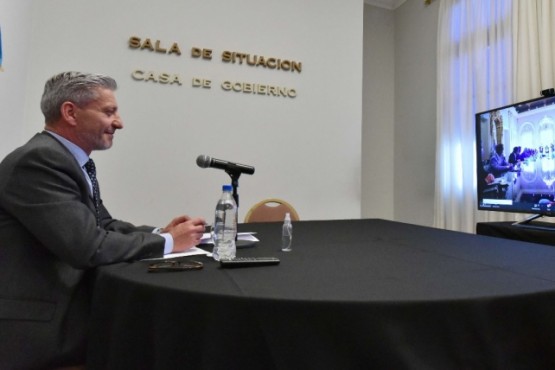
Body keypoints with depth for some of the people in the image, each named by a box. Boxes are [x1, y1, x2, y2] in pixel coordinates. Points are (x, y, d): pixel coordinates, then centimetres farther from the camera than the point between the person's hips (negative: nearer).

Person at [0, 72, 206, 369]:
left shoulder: (71, 159, 9)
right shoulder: (38, 160, -20)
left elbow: (104, 226, 10)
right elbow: (89, 247, -27)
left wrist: (161, 232, -6)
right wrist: (167, 242, -15)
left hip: (68, 302, 8)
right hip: (41, 326, -8)